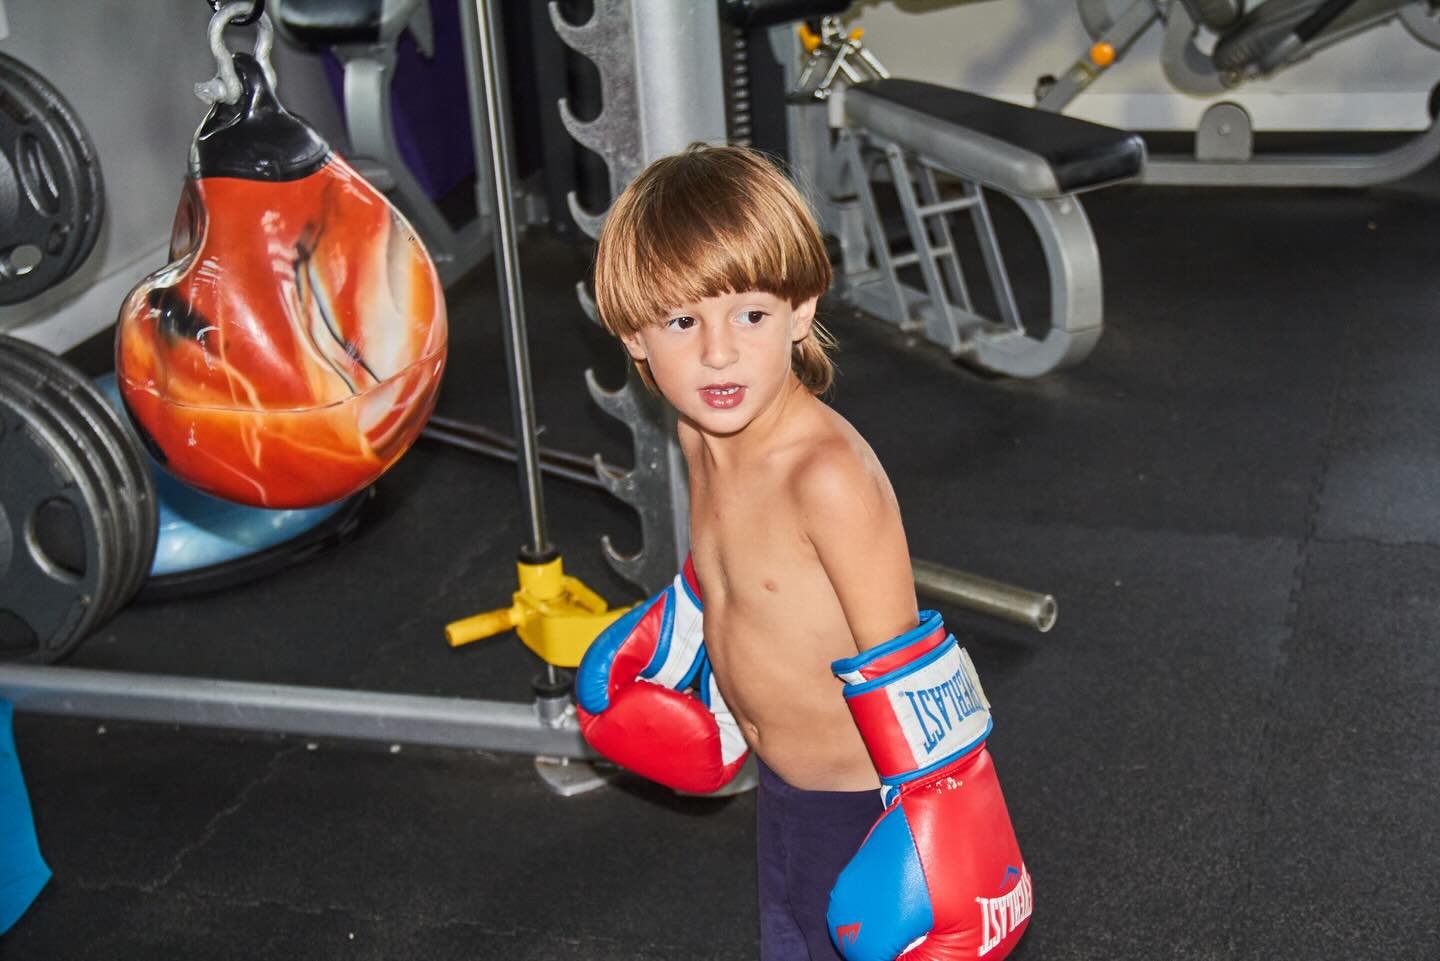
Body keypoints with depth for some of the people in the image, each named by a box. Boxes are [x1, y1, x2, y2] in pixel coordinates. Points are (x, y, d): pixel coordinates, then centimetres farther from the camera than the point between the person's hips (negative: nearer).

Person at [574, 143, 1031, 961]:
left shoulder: (828, 475, -31)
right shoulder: (704, 436, -5)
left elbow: (898, 660, -26)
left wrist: (933, 823, -24)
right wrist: (672, 668, 27)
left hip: (867, 802, -8)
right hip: (784, 791, 8)